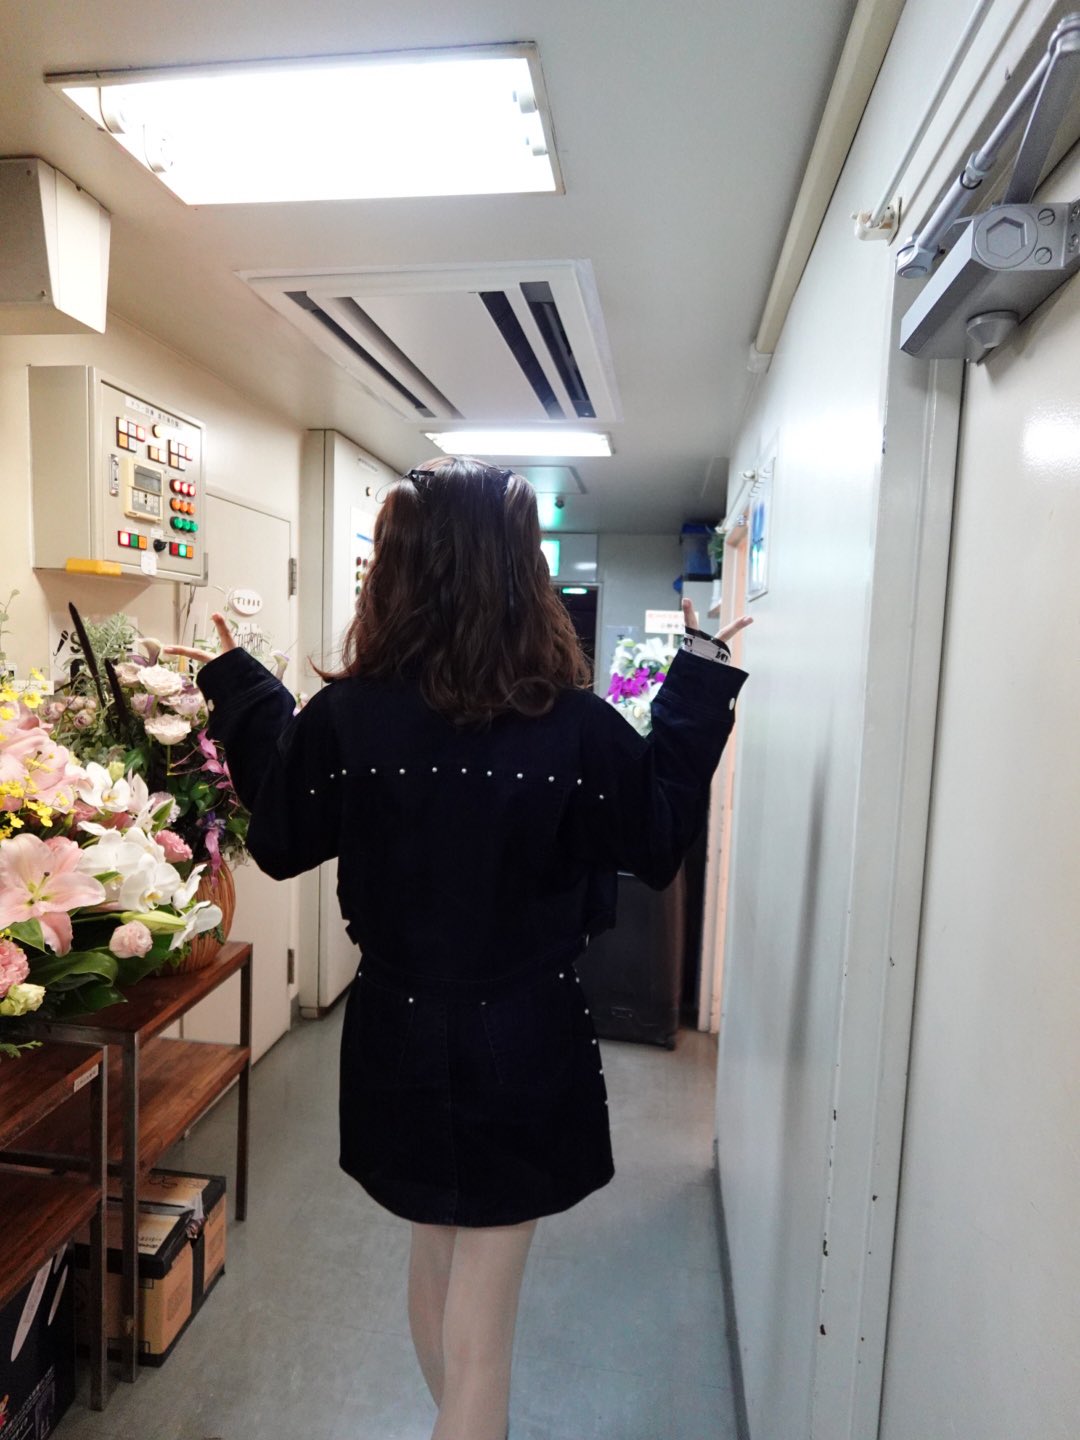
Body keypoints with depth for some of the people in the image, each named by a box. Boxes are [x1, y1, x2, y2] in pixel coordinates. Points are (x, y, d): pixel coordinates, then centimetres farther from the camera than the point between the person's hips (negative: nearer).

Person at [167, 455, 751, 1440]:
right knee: (482, 1311, 14)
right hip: (527, 1051, -3)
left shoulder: (344, 716, -14)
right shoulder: (576, 725, -19)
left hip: (396, 1040, 4)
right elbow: (660, 839, -1)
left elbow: (281, 840, 4)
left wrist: (240, 689, 14)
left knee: (433, 1261, 29)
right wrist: (702, 683, 6)